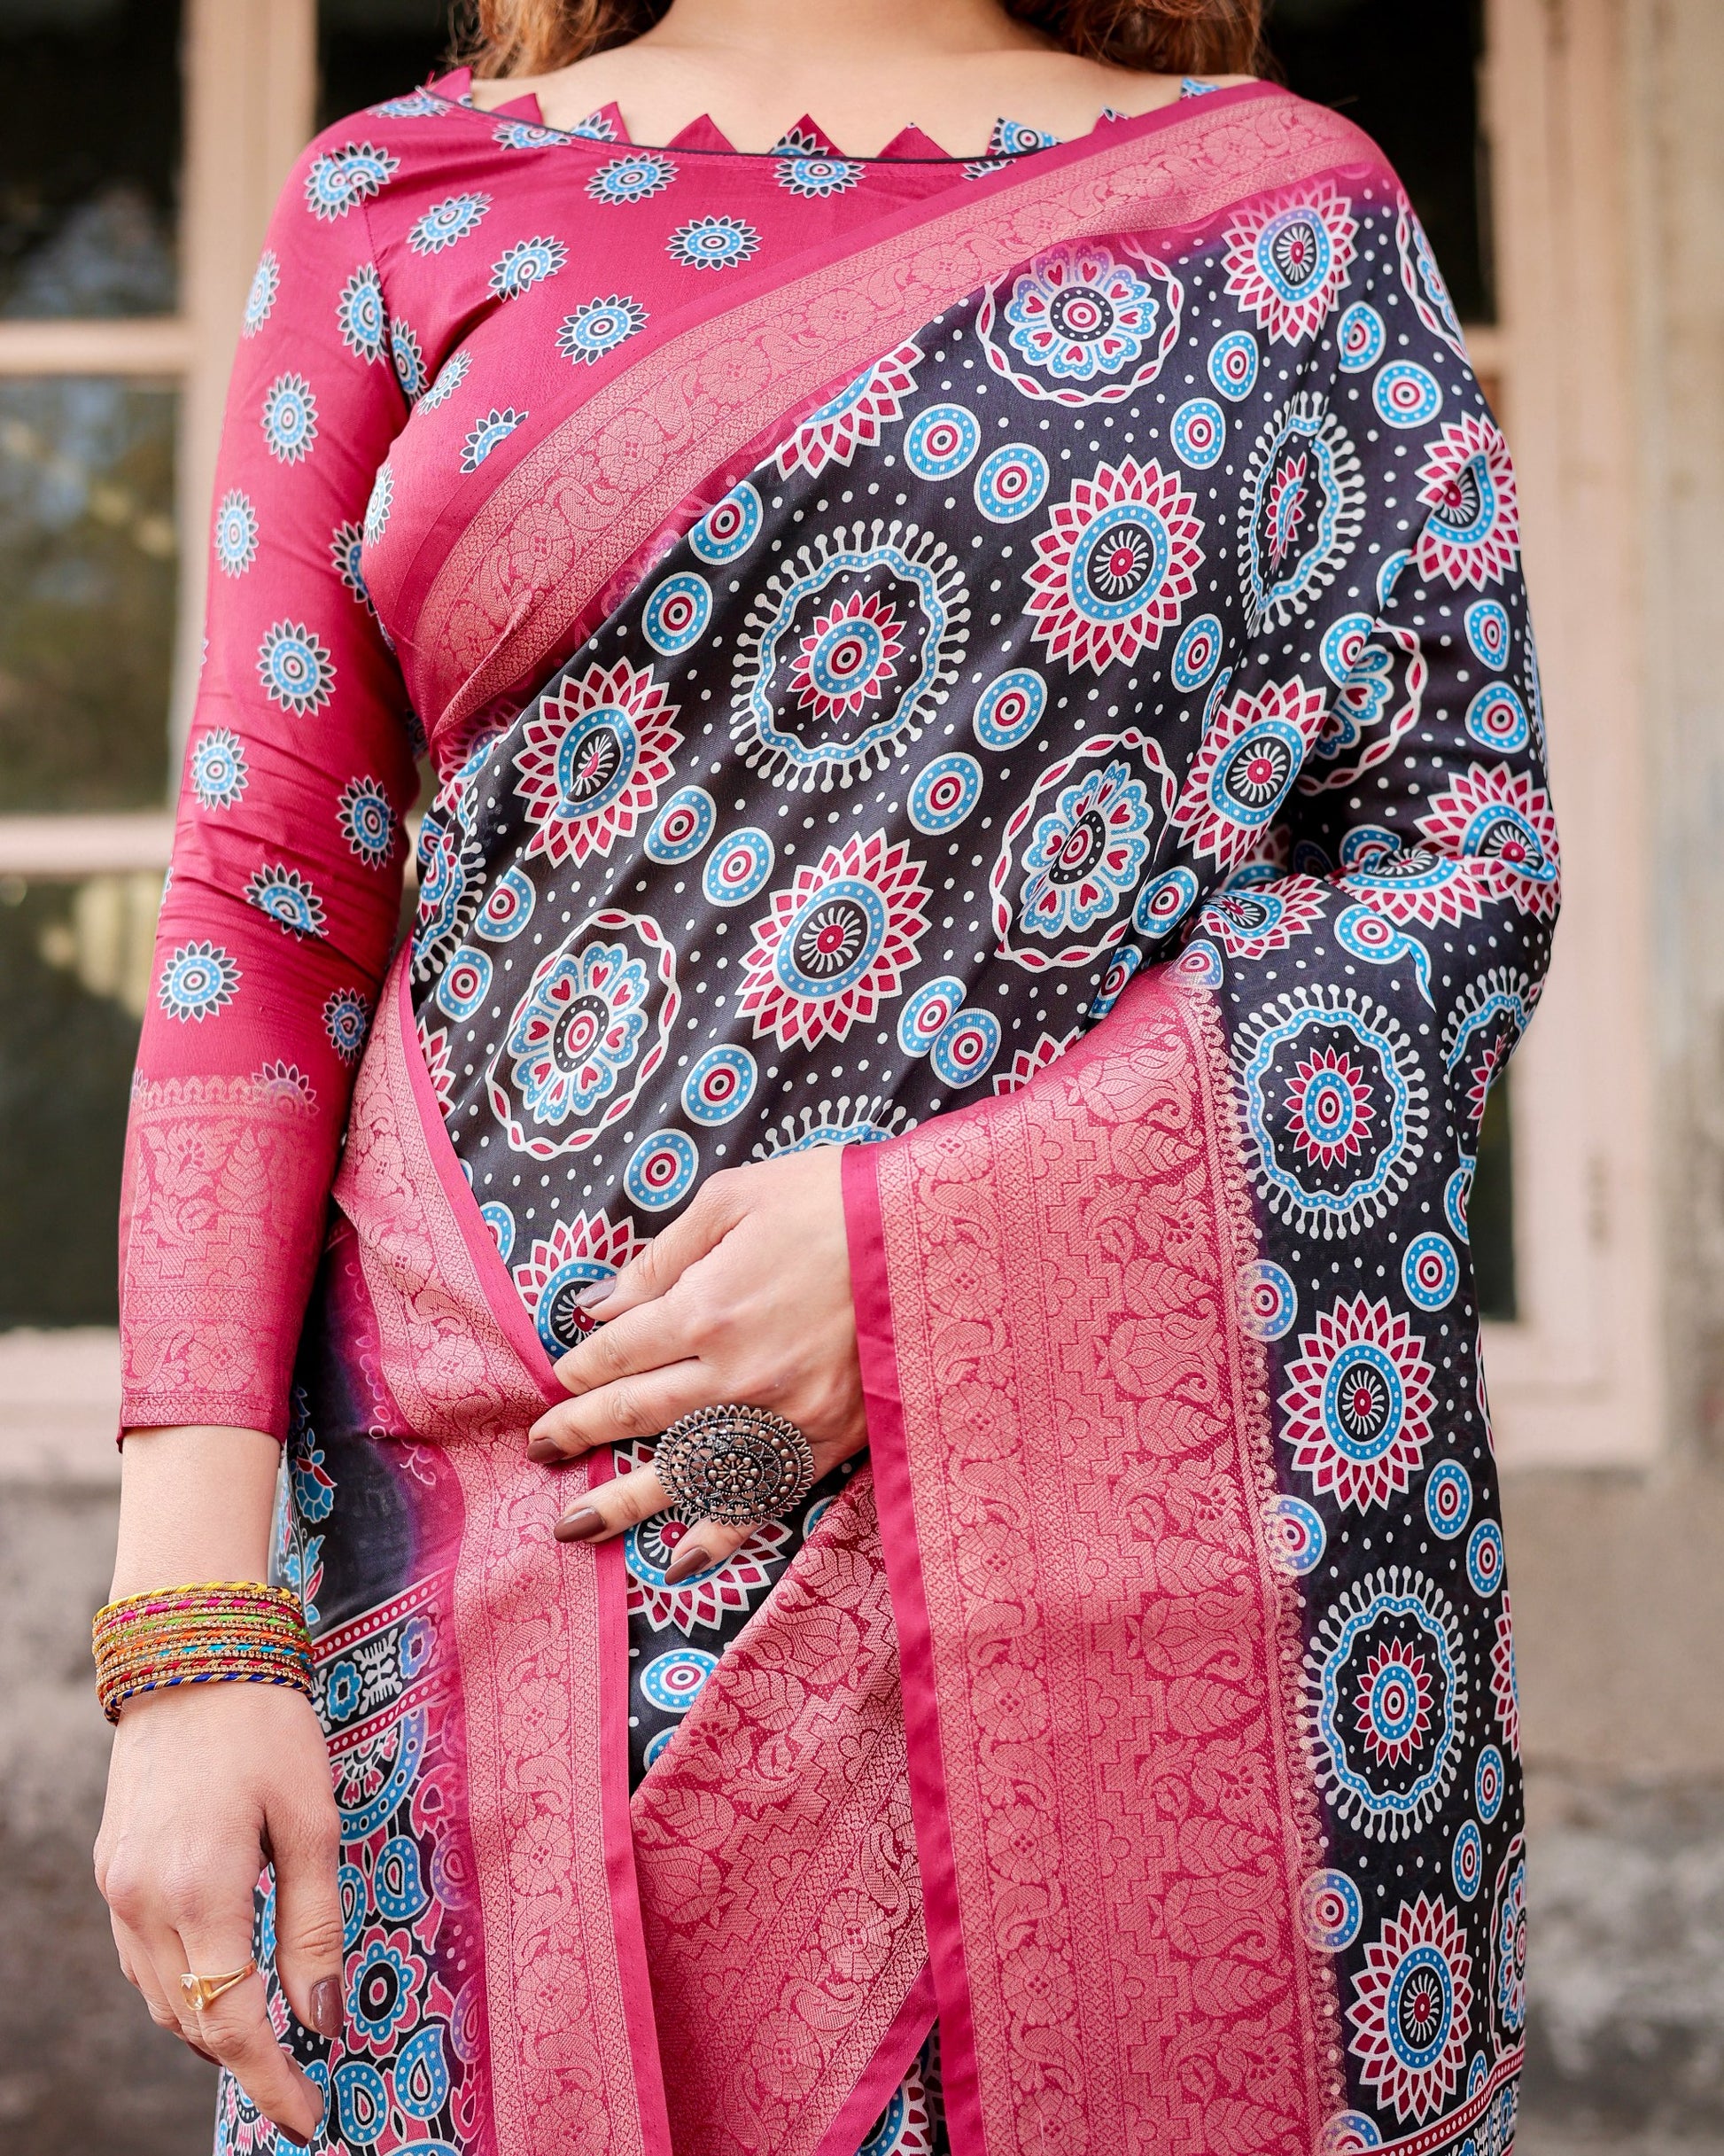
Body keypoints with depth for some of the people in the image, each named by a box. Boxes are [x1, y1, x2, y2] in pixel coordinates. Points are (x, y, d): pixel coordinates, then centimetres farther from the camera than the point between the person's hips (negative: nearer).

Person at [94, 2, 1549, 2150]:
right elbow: (261, 910, 4)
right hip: (527, 1539, 1)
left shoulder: (1287, 199, 10)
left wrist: (922, 1239, -12)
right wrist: (194, 1630, -6)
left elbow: (1475, 851, 2)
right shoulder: (400, 198, 11)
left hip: (1148, 1494, 0)